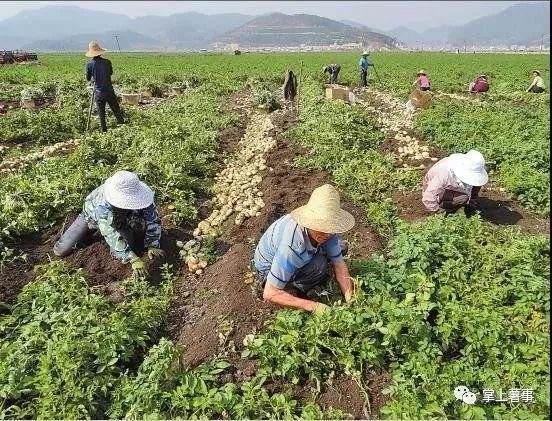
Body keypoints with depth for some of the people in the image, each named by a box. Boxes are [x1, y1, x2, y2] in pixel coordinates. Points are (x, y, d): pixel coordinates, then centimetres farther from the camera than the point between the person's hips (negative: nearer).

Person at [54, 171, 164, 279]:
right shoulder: (103, 205, -46)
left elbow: (153, 220, -27)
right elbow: (112, 235, -51)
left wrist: (153, 246, -37)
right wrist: (133, 260, -59)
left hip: (119, 220, 2)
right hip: (92, 216, -1)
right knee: (61, 251, -1)